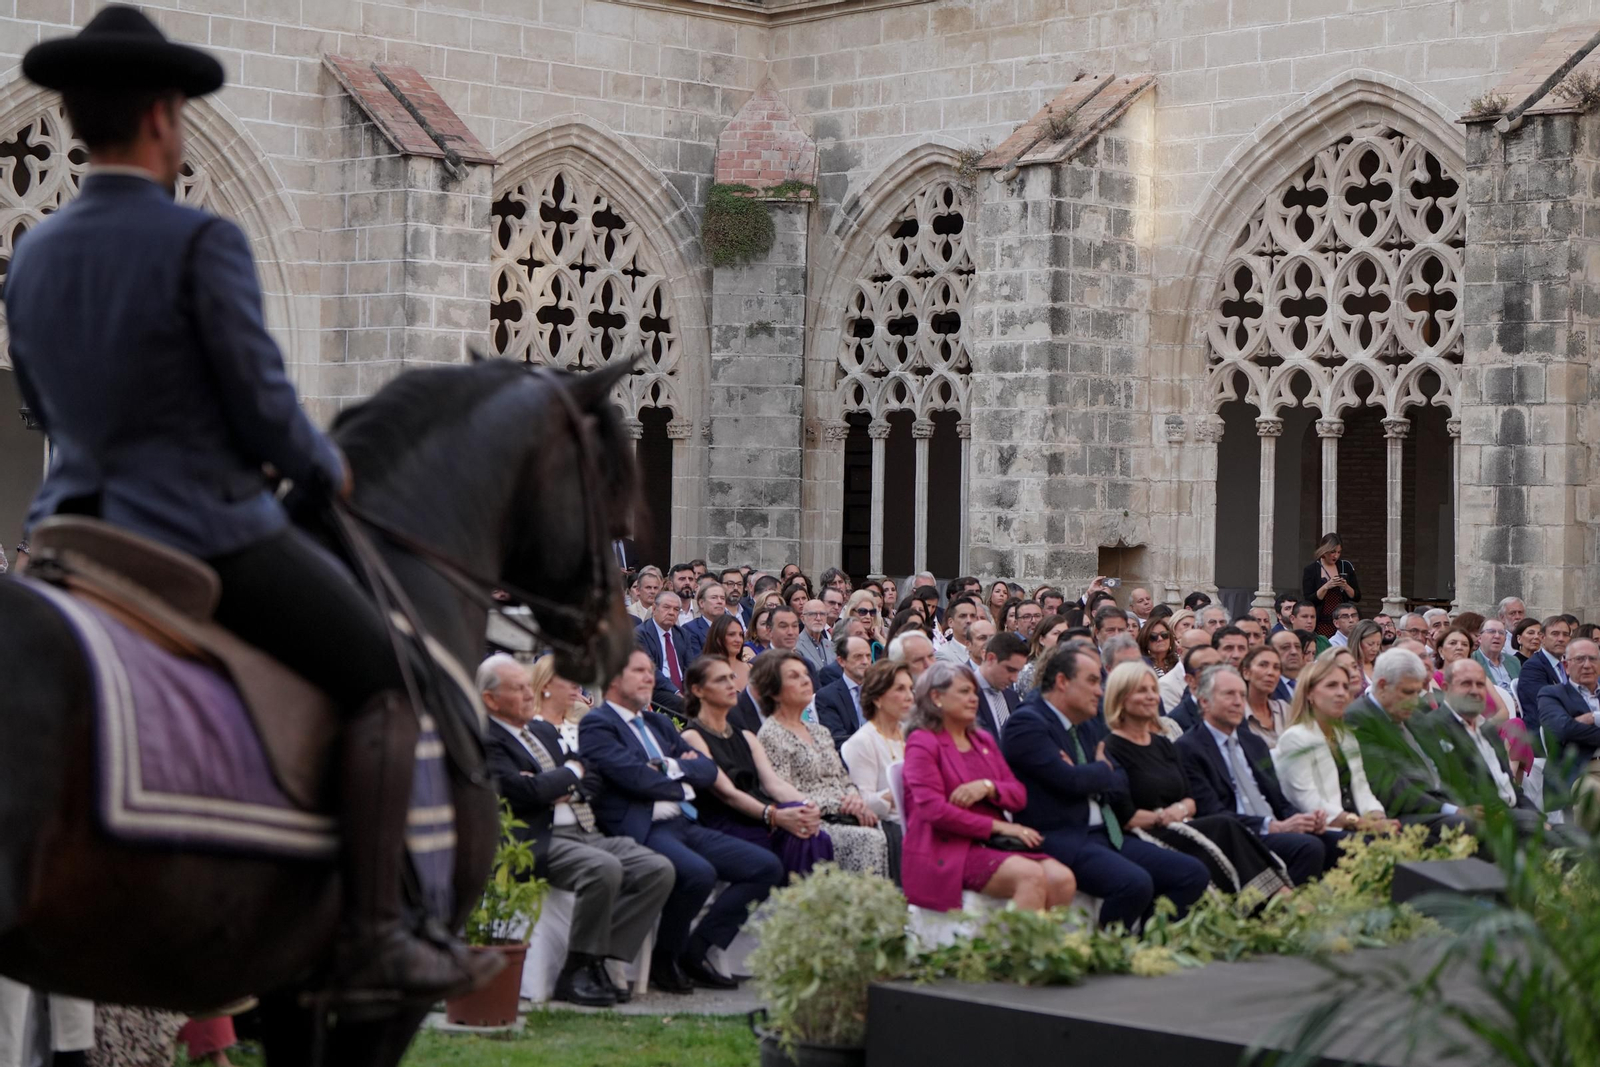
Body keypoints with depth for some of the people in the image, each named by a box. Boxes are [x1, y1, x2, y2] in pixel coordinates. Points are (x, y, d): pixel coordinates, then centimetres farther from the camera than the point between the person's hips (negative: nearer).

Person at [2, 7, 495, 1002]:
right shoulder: (204, 244, -15)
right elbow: (265, 410, -14)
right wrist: (329, 471, 5)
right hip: (213, 535, -7)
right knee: (382, 681, 4)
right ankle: (374, 938, -1)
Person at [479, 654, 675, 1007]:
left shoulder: (544, 730, 24)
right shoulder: (485, 741, -3)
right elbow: (522, 791, -18)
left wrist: (562, 789, -2)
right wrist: (570, 773, 0)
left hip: (587, 833, 9)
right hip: (540, 843, -9)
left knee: (659, 870, -12)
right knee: (604, 869, -35)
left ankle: (597, 959, -11)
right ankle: (576, 972, -20)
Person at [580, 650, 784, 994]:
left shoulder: (659, 723, 25)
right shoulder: (596, 725, 0)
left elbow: (708, 771, 15)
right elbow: (634, 777, -14)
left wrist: (672, 767, -3)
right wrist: (683, 787, 1)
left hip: (686, 825, 9)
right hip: (641, 830, -9)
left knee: (767, 867, -3)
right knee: (699, 873, -35)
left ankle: (697, 951, 1)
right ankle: (665, 959, -9)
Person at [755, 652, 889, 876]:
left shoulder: (819, 731, 24)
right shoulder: (771, 735, -1)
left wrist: (855, 799, -1)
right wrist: (841, 804, -13)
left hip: (844, 818, 7)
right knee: (871, 840, -33)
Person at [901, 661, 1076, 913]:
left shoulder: (983, 741, 23)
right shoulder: (922, 743, 1)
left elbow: (1019, 796, 17)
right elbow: (933, 809, -11)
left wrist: (988, 787, -7)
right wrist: (998, 826, -11)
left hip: (991, 845, 7)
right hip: (948, 852, -7)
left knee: (1062, 879, -21)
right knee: (1030, 875, -32)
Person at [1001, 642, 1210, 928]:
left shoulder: (1086, 727, 21)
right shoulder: (1026, 722, -7)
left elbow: (1122, 784, 16)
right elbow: (1069, 780, -18)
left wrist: (1089, 777, -5)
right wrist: (1103, 771, 3)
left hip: (1106, 836, 9)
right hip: (1059, 839, -9)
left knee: (1194, 874, -4)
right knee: (1135, 883, -32)